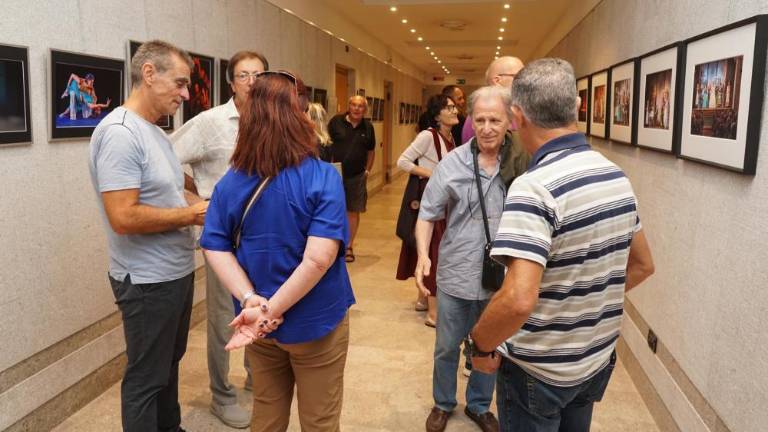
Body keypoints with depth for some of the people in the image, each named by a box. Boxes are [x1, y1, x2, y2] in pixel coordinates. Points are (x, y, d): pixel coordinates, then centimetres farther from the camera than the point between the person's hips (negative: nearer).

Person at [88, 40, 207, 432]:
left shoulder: (154, 131, 9)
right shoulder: (119, 133, -22)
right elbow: (124, 217, -29)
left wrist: (204, 204, 0)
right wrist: (191, 215, -18)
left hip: (177, 272, 10)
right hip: (148, 281, -10)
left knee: (169, 363, 25)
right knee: (146, 377, 7)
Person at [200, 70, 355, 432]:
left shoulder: (231, 181, -4)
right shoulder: (323, 177, -20)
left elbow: (215, 247, -7)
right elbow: (319, 258, -28)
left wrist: (252, 301, -15)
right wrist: (271, 310, -20)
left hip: (259, 325, 5)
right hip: (316, 322, -4)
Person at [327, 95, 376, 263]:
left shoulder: (368, 127, 5)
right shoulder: (336, 121, -4)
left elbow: (371, 151, 15)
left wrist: (367, 170, 9)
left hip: (357, 175, 3)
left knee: (353, 211, 8)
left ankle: (348, 247, 20)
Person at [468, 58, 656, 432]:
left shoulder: (534, 186, -26)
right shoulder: (617, 176, -1)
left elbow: (518, 300, -34)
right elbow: (642, 265, 11)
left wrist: (481, 346, -17)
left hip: (538, 369, -7)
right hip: (598, 359, 7)